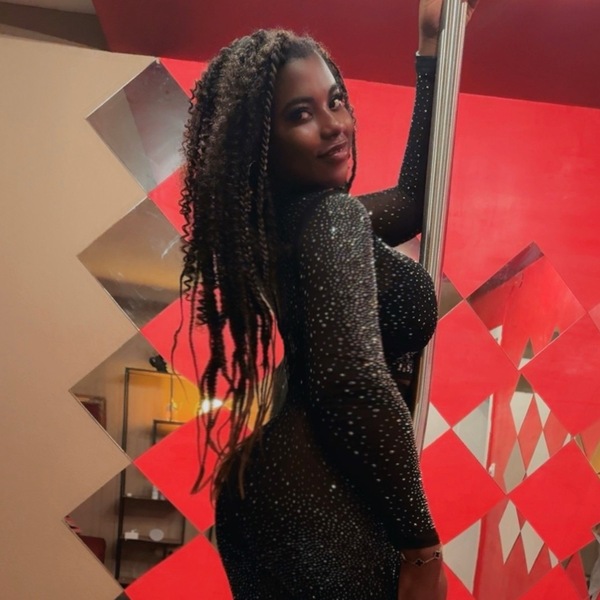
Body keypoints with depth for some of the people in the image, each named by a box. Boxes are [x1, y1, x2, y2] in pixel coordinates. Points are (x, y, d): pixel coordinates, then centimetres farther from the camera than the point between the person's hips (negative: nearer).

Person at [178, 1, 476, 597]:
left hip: (278, 488, 10)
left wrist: (430, 50, 24)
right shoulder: (332, 218, -15)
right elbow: (357, 380, -29)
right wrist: (420, 545, -20)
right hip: (320, 504, -10)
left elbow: (412, 200, 25)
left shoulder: (295, 216, 13)